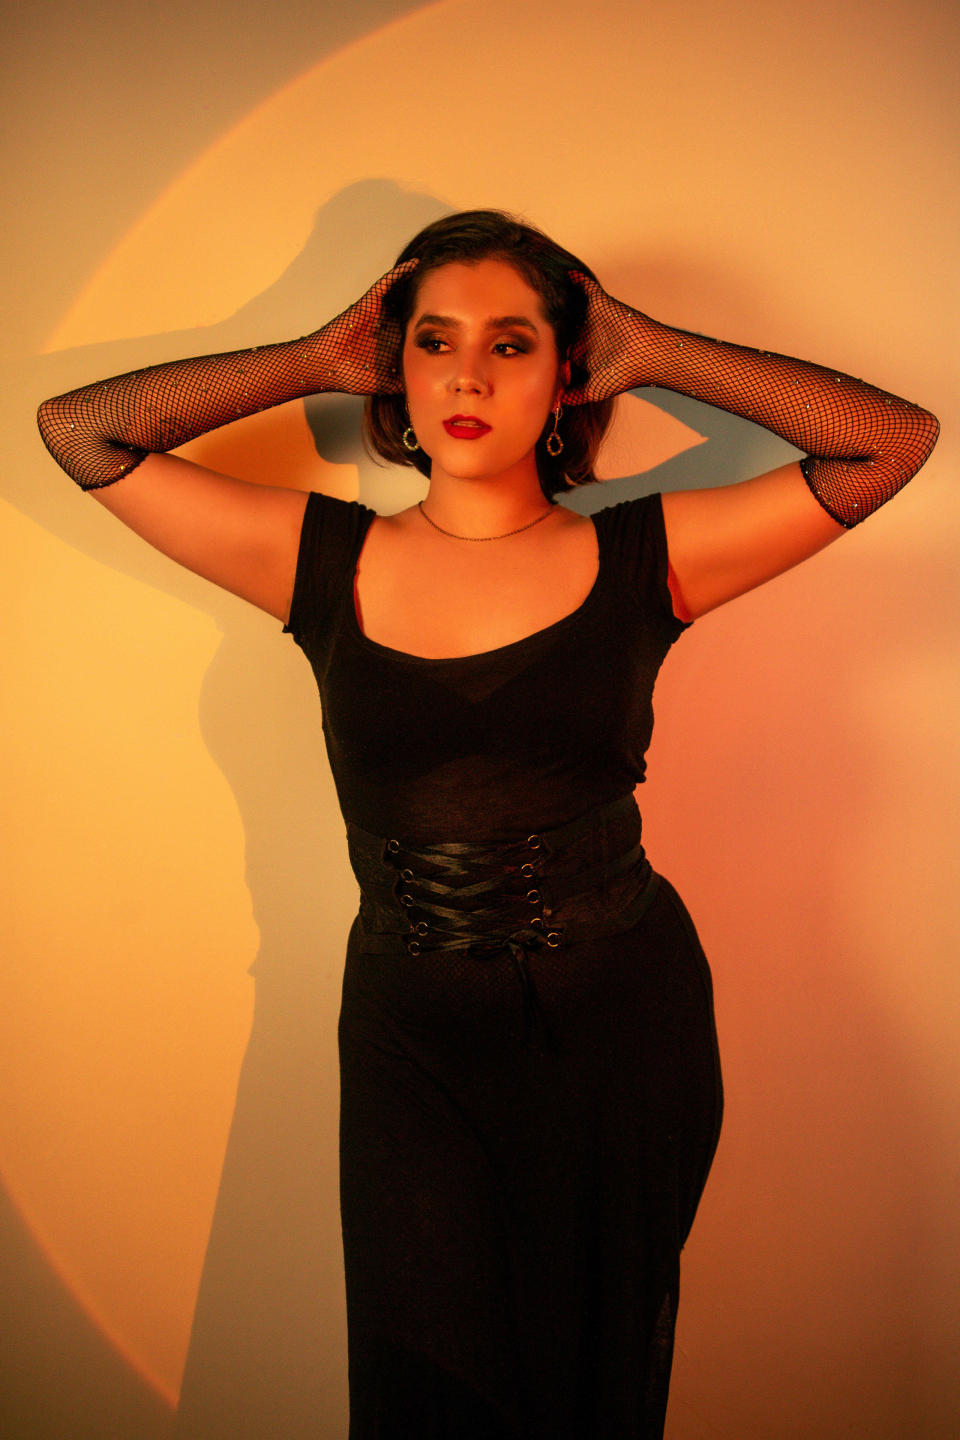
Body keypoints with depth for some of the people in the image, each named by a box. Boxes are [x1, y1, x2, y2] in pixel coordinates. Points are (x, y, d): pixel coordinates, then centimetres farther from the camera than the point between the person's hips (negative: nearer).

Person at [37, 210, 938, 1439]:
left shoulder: (640, 556, -4)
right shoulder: (326, 562, -1)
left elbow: (898, 439, -5)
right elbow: (78, 429, 2)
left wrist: (652, 353, -3)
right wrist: (317, 360, 0)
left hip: (623, 1028, 1)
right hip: (411, 1033, 0)